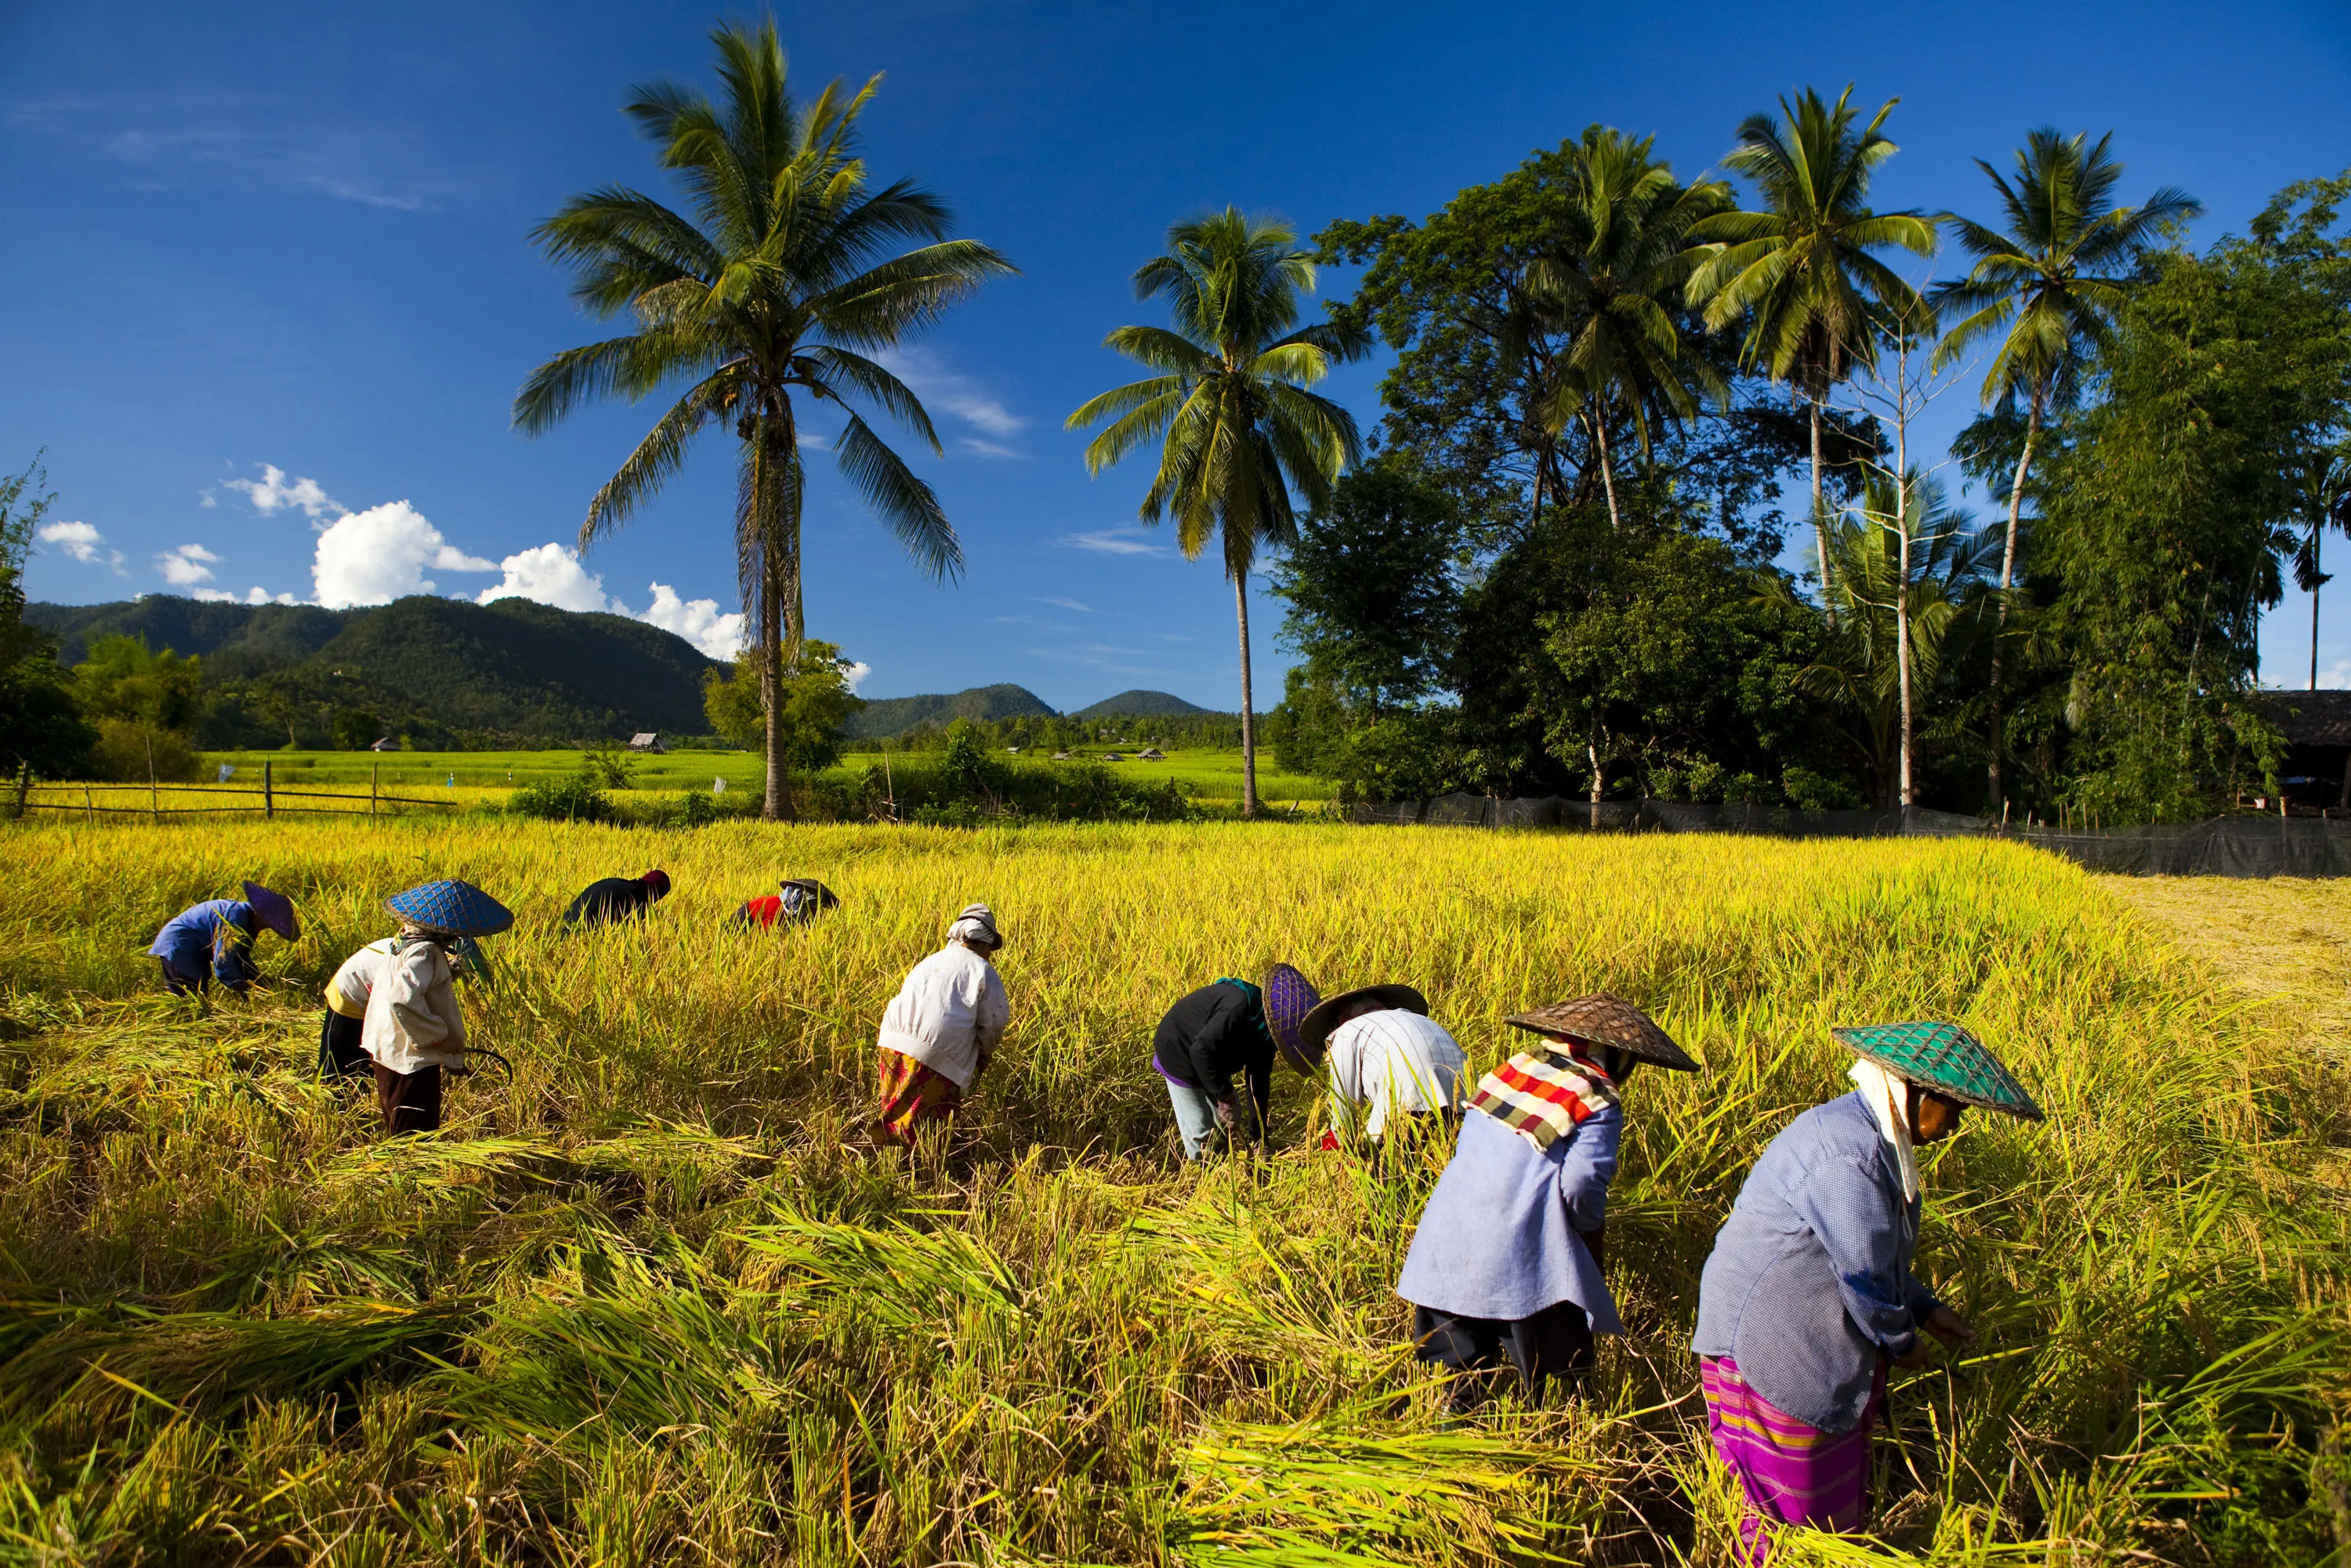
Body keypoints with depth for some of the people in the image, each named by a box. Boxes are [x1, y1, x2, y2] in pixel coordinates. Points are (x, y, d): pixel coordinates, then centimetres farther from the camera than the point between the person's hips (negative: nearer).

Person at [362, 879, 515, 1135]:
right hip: (413, 1058, -9)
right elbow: (403, 998, -36)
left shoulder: (402, 940, 6)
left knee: (399, 1131, 22)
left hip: (387, 1051, 9)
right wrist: (437, 1036, -26)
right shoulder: (425, 953, -23)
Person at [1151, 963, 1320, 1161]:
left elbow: (1259, 1082, -1)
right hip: (1179, 1053, -9)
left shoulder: (1265, 1031, -7)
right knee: (1200, 1133, -4)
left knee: (1228, 1127, 14)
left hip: (1211, 1060, 9)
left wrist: (1259, 1136, -2)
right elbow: (1201, 1050, -35)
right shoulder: (1239, 1009, -36)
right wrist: (1225, 1097, -28)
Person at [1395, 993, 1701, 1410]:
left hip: (1450, 1234, 6)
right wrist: (1593, 1232, 5)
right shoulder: (1599, 1105, -5)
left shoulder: (1511, 1068, 13)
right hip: (1519, 1247, -6)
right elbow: (1581, 1184, -16)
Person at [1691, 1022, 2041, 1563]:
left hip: (1817, 1335, 10)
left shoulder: (1877, 1140, 9)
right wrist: (1902, 1342, -4)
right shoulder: (1847, 1153, -26)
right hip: (1767, 1340, -10)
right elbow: (1864, 1274, -20)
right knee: (1794, 1499, 2)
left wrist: (1927, 1309, 18)